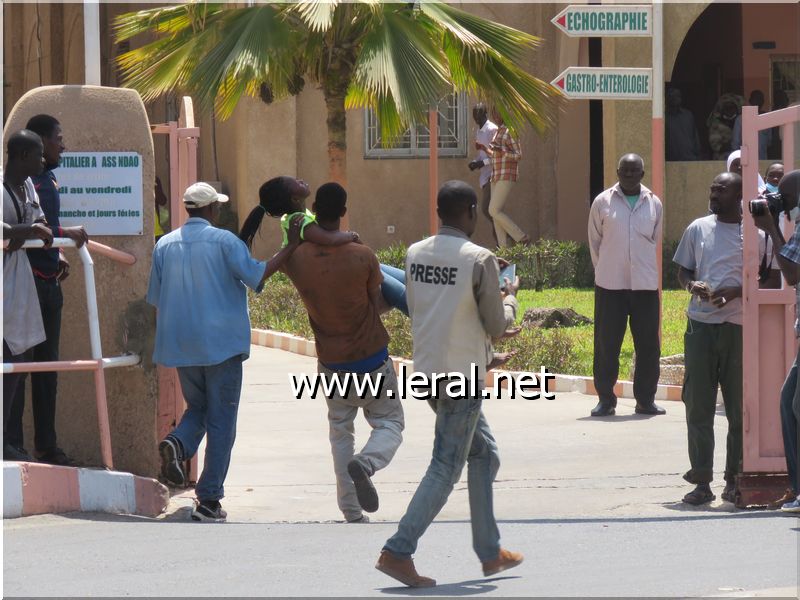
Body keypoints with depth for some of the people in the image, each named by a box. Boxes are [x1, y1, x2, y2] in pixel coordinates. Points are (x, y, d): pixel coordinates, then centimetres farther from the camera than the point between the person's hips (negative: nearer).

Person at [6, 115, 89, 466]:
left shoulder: (47, 180, 15)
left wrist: (57, 255, 11)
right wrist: (65, 235, -22)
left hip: (48, 282, 10)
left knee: (47, 366, 13)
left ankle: (46, 446, 20)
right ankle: (12, 444, -6)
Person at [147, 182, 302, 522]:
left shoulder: (164, 246, 5)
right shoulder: (223, 241, -9)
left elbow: (155, 299, 10)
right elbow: (257, 276, -14)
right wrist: (291, 247, -6)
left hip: (181, 346, 4)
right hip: (221, 344, -4)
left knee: (197, 408, 23)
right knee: (221, 421, 2)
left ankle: (178, 444, -11)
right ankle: (209, 501, -1)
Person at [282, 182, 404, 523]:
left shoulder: (295, 260, -13)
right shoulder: (362, 257, -19)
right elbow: (377, 306, -6)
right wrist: (396, 300, 13)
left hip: (331, 364, 3)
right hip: (372, 360, -3)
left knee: (340, 431, 16)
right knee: (389, 424, 9)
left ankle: (352, 513, 8)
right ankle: (366, 462, -25)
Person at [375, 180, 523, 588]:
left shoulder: (415, 254, 5)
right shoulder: (479, 261, -14)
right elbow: (497, 326, -8)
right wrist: (509, 297, 13)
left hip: (427, 371, 8)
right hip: (463, 375, -8)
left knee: (483, 453, 20)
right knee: (446, 468, -2)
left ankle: (490, 553, 24)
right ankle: (398, 552, -9)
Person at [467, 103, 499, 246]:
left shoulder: (492, 130, -11)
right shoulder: (479, 132, 17)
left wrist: (483, 162, -20)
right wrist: (475, 161, 7)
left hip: (492, 174, -9)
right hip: (484, 175, 9)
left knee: (486, 208, -15)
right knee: (486, 209, 8)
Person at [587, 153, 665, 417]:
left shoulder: (653, 204, 6)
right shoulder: (603, 202, 1)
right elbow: (595, 240, 9)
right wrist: (605, 268, 10)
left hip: (645, 284, 2)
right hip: (610, 285, -2)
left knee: (648, 343, 3)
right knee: (607, 343, 0)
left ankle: (645, 399, 11)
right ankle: (605, 399, 9)